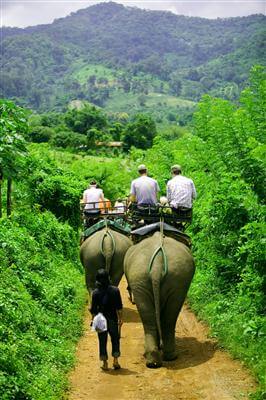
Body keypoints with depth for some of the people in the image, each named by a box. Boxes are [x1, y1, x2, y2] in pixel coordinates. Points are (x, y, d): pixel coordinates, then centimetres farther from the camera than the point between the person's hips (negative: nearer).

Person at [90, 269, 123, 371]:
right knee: (115, 339, 15)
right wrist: (120, 318, 5)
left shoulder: (95, 293, -10)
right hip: (113, 319, 0)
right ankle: (115, 360, 8)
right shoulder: (115, 290, -8)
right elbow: (119, 307, -4)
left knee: (102, 341, 9)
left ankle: (105, 363, 12)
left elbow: (93, 309, -5)